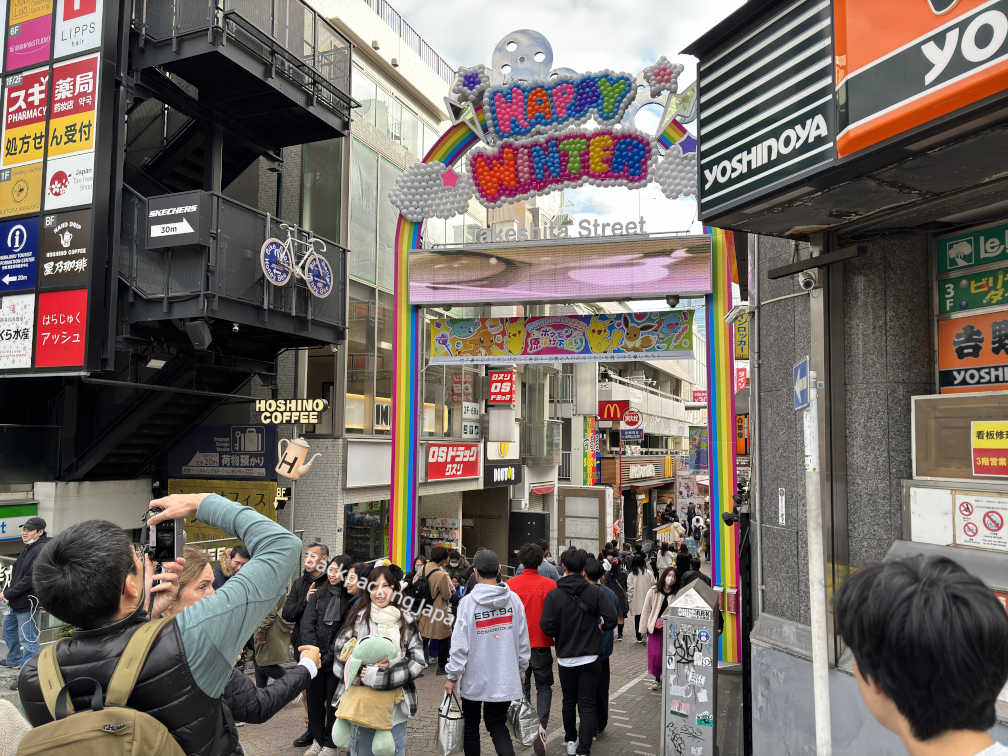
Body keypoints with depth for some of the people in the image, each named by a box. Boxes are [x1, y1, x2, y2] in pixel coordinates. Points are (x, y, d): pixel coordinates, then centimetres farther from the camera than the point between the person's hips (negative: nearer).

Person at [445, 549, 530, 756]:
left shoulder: (468, 602, -14)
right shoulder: (513, 599, -4)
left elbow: (460, 644, -13)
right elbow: (523, 640, 3)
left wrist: (452, 676, -3)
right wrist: (521, 669, 16)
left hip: (474, 678, -2)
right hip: (505, 677, 3)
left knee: (471, 725, 17)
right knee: (498, 726, 11)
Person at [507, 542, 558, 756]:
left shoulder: (510, 584, -7)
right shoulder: (549, 584, -12)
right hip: (541, 644, -1)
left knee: (522, 686, 17)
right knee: (544, 687, 12)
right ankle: (541, 727, -5)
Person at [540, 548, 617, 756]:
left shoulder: (554, 595, -10)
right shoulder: (595, 592, -7)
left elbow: (546, 625, -16)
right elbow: (611, 618, -13)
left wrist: (557, 636, 4)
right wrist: (599, 628, 7)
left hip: (565, 657, 0)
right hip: (589, 657, 0)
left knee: (569, 701, 19)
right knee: (587, 704, 4)